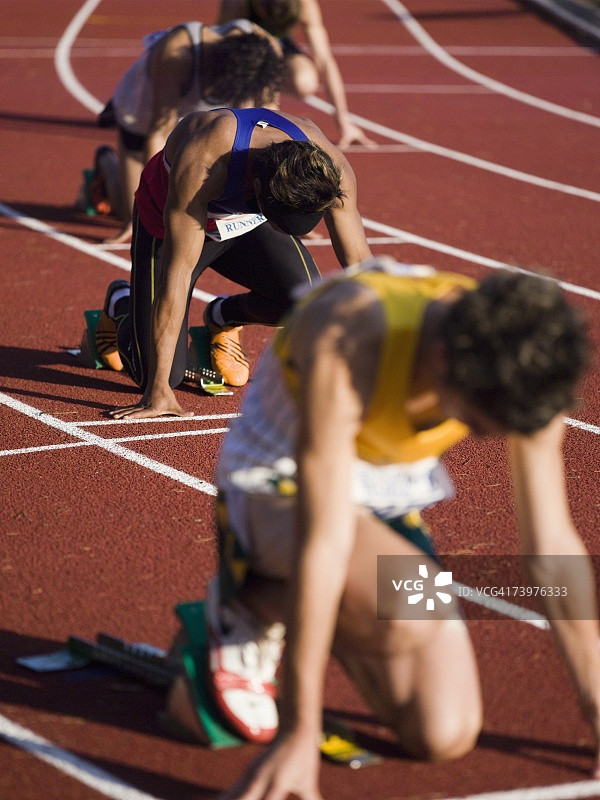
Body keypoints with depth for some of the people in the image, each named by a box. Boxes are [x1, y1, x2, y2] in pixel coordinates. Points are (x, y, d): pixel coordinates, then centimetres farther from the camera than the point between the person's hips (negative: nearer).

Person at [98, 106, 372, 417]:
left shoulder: (328, 168, -31)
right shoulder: (202, 165, -44)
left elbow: (359, 263, -21)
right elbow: (178, 271, -41)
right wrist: (158, 391, -40)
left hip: (247, 224, 4)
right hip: (172, 220, -3)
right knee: (159, 375, -12)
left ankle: (223, 317, 9)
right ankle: (120, 305, 24)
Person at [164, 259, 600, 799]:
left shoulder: (519, 362, -21)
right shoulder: (345, 347, -38)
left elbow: (553, 545, -9)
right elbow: (323, 547, -37)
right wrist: (295, 735, -35)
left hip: (391, 500, 5)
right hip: (278, 490, -5)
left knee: (444, 738, -8)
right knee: (407, 611, -36)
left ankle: (314, 625, 19)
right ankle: (248, 607, -4)